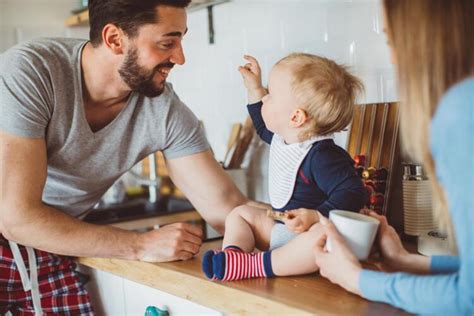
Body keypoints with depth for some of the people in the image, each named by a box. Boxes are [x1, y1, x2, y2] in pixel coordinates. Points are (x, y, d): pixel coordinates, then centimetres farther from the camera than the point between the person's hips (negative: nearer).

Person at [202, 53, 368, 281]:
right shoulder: (283, 136, 3)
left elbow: (352, 194, -30)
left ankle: (256, 266, -38)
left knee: (324, 235, -42)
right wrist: (254, 88, 22)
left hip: (311, 232, -9)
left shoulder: (323, 156, -26)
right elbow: (264, 126, 28)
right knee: (239, 214, 11)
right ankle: (232, 254, -17)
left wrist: (315, 216, -41)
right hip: (282, 228, 10)